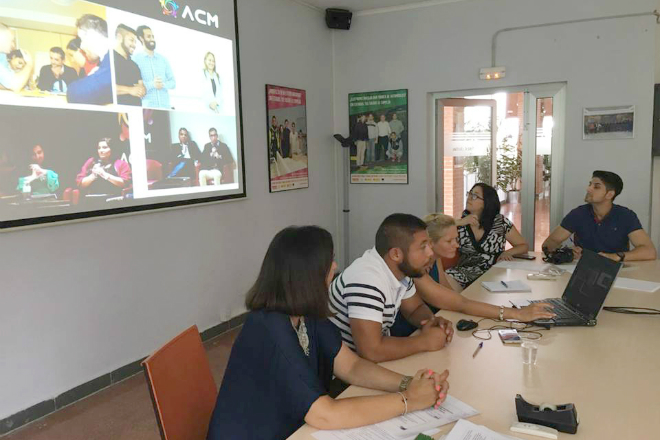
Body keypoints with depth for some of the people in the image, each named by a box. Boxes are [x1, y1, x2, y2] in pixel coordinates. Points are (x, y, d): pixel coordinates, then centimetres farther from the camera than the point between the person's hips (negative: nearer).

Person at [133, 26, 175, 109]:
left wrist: (163, 84, -6)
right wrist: (151, 84, -18)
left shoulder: (163, 59, 17)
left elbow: (173, 82, 15)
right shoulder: (136, 59, 3)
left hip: (165, 106, 3)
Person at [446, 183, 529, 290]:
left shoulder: (501, 222, 1)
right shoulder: (461, 223, 6)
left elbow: (523, 246, 10)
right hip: (465, 272, 2)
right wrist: (459, 222, -13)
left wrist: (507, 253, -10)